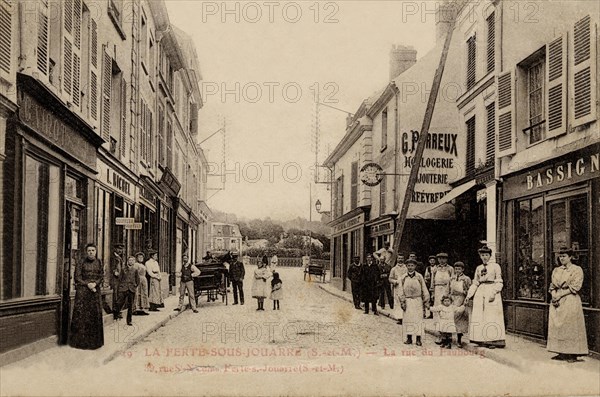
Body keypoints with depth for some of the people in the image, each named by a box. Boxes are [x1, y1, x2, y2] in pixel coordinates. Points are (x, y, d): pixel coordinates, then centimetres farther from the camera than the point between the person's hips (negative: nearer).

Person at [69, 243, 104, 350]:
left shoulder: (99, 263, 10)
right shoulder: (81, 263, 2)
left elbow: (102, 276, 7)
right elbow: (77, 278, -2)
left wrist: (95, 283, -11)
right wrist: (87, 284, -14)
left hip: (95, 291, 3)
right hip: (82, 290, -3)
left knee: (95, 314, 2)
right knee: (81, 314, -6)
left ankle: (94, 340, 9)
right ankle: (80, 340, -1)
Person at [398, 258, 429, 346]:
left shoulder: (419, 277, 2)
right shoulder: (403, 278, 4)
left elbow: (424, 290, 5)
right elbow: (400, 291, 4)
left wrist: (426, 302, 1)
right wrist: (402, 302, -6)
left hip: (417, 300, -1)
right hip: (407, 301, 1)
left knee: (418, 320, -3)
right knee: (407, 319, 2)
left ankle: (418, 339, 2)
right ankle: (409, 338, 11)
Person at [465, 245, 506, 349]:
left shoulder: (495, 266, 1)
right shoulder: (478, 268, 15)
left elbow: (499, 283, -3)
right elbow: (475, 283, 17)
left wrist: (493, 293, -16)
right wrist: (469, 295, 7)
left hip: (491, 291, -5)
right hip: (480, 293, 5)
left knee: (492, 316, -6)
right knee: (479, 317, 0)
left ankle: (493, 340, -4)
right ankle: (482, 340, 5)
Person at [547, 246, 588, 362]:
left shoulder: (577, 270, -3)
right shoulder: (556, 270, 15)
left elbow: (574, 287, -10)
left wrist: (560, 295, -14)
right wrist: (554, 295, -5)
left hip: (570, 301, -6)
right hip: (556, 301, 6)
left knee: (570, 327, -7)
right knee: (557, 326, 3)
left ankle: (572, 354, -3)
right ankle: (561, 353, 8)